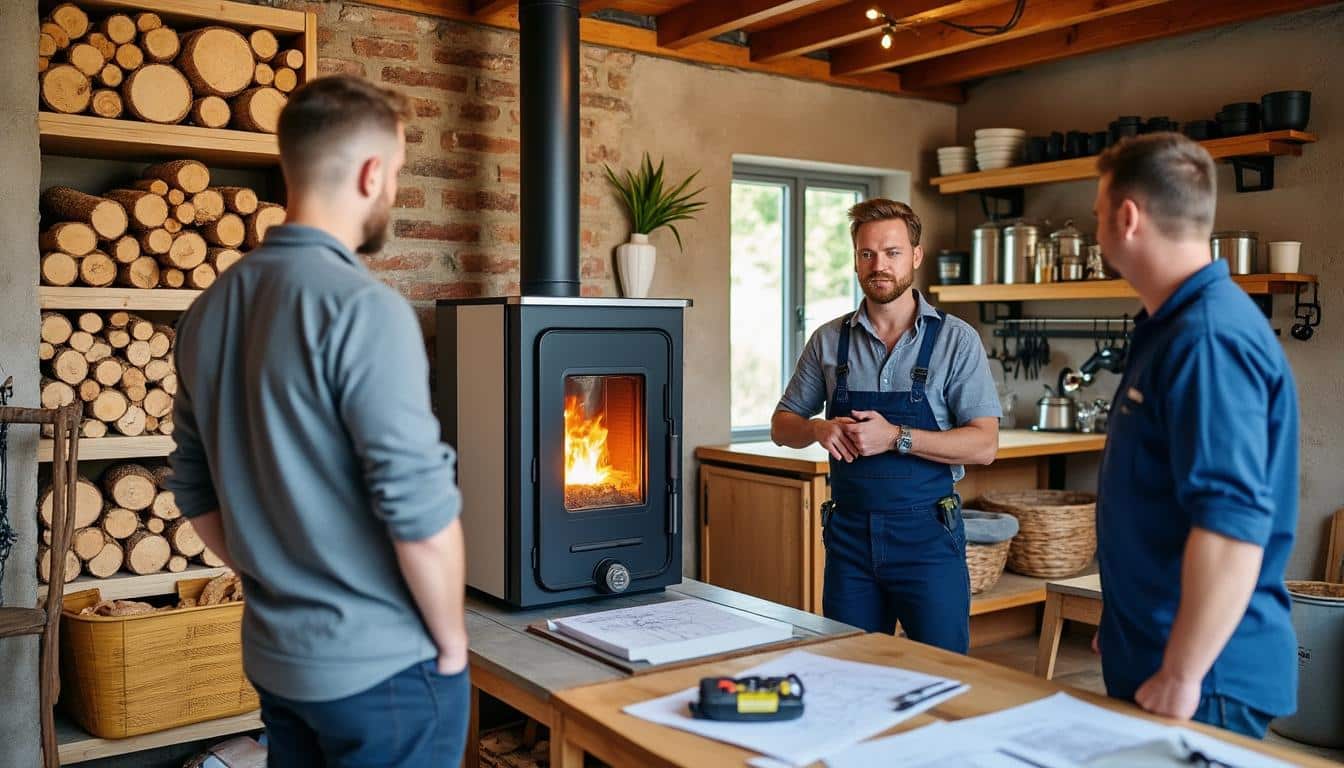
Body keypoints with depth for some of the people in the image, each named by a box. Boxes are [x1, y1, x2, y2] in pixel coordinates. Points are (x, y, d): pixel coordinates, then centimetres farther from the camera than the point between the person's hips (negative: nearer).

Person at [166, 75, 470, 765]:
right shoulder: (363, 307, -21)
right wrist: (451, 641, -9)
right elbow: (420, 512, -23)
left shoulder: (209, 310, 3)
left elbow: (195, 491, 11)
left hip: (274, 655, 7)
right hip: (382, 665, -7)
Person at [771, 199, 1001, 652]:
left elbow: (984, 445, -9)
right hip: (849, 531, 3)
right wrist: (819, 429, -11)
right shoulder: (828, 341, 5)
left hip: (926, 533, -2)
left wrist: (896, 437, -20)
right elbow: (781, 426, 11)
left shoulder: (956, 340, -4)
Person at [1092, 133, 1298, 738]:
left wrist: (1180, 678, -24)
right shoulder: (1171, 325, 11)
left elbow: (1232, 528, -29)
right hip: (1149, 656, 10)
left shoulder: (1208, 339, -23)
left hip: (1203, 678, -9)